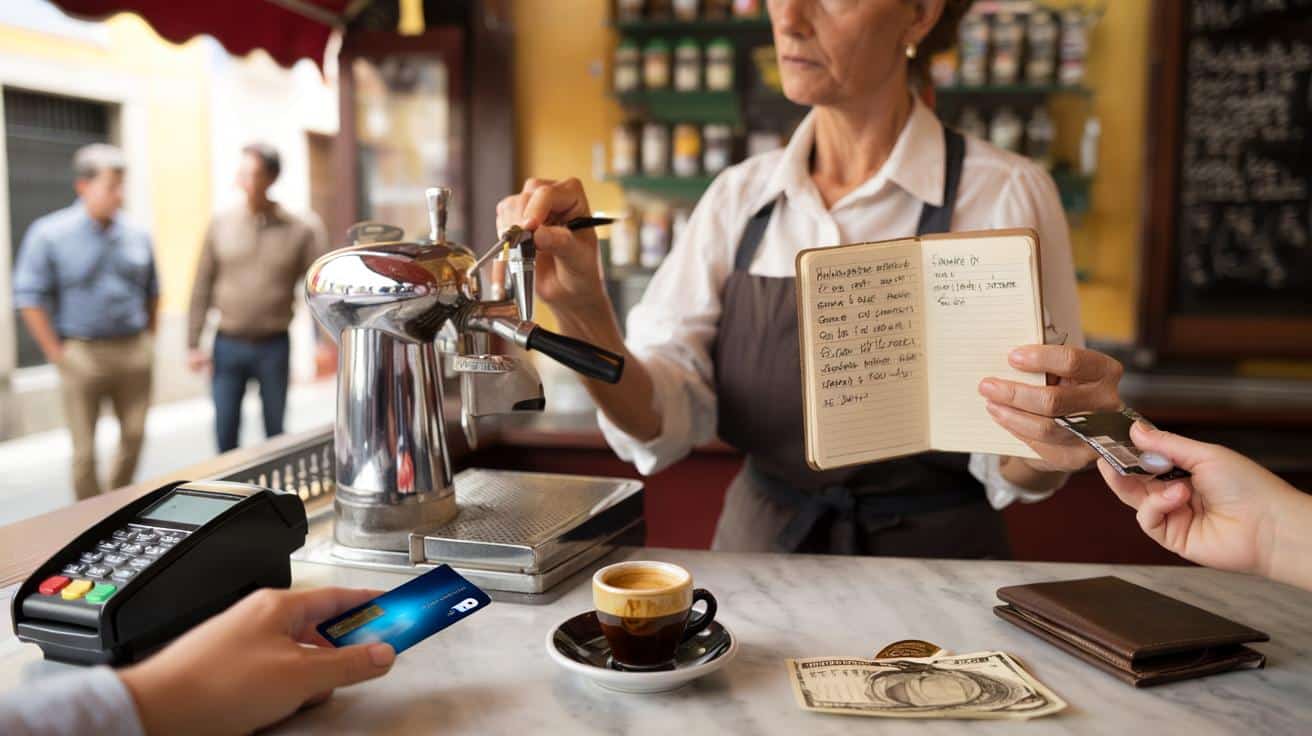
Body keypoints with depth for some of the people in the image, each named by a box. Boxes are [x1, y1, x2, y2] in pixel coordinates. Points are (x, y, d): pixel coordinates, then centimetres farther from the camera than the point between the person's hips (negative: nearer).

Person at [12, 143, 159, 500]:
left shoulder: (137, 236, 6)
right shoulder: (48, 234, -6)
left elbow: (152, 292, 16)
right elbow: (29, 297, -6)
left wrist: (147, 339, 11)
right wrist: (57, 353, -9)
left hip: (134, 352, 4)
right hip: (82, 354, -4)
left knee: (134, 436, 9)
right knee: (85, 449, 4)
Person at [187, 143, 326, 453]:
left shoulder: (300, 231, -2)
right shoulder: (221, 225, 2)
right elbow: (201, 288, 5)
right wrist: (193, 344, 2)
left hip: (274, 347, -1)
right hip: (228, 345, 1)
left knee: (276, 433, 10)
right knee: (225, 431, 7)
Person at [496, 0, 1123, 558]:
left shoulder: (1005, 195, -7)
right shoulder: (739, 195, 1)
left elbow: (1015, 475, -3)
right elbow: (657, 425, -7)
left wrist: (1046, 448, -25)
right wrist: (582, 314, -24)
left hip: (933, 564, -1)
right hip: (755, 547, 2)